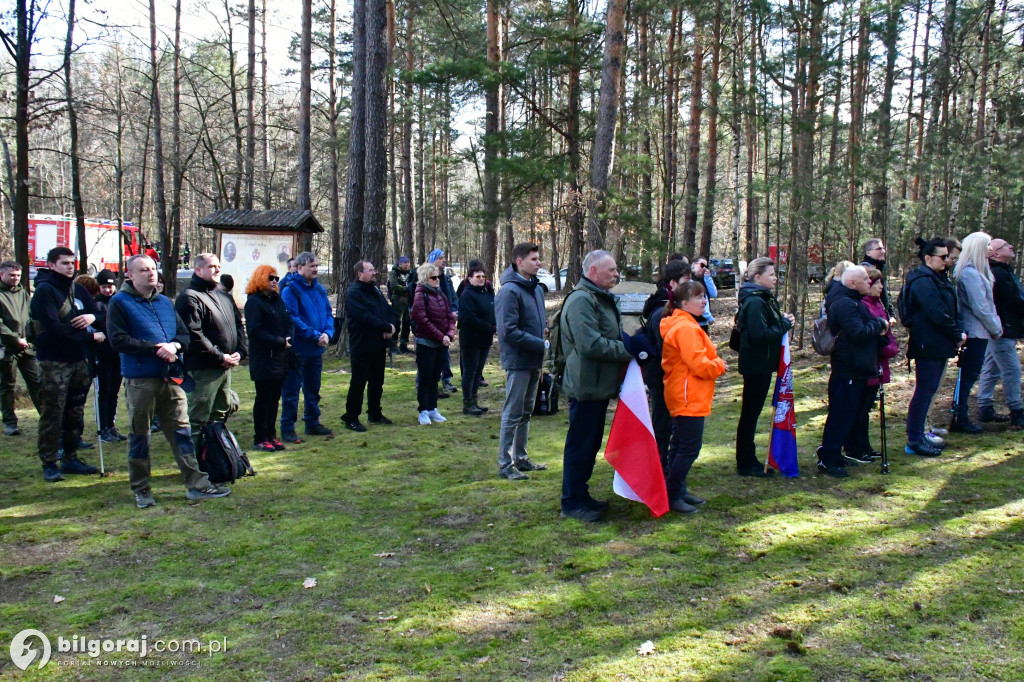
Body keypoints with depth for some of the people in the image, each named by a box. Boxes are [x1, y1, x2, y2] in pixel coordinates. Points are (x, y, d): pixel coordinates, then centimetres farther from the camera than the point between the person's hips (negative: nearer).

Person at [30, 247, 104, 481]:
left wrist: (92, 317, -12)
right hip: (54, 361, -7)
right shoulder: (44, 290, -8)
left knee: (75, 413, 12)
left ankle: (71, 458, 21)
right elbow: (54, 327, -18)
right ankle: (49, 463, 6)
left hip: (78, 359, 7)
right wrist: (90, 336, -16)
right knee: (52, 414, -2)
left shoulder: (77, 289, 13)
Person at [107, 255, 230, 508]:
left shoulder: (165, 302, 15)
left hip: (171, 378, 5)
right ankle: (141, 489, 18)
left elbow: (184, 334, 14)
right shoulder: (120, 302, -3)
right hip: (140, 380, -5)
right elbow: (118, 340, -13)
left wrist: (174, 345, -9)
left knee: (181, 432, 7)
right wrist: (155, 348, -17)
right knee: (139, 435, 6)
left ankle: (196, 484, 11)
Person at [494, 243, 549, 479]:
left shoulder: (536, 288, 11)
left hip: (534, 362, 9)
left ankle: (521, 458, 29)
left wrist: (545, 328, 5)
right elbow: (509, 331, -22)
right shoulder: (509, 291, -17)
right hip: (518, 361, -9)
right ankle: (505, 465, 8)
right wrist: (541, 344, -20)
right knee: (512, 414, -1)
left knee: (526, 413, 17)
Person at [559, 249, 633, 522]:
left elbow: (612, 336, 28)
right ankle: (572, 502, 9)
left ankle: (581, 495, 29)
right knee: (580, 445, -1)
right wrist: (629, 351, -19)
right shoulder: (581, 300, -19)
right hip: (586, 386, -11)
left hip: (599, 386, 11)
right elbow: (591, 344, -27)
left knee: (591, 443, 18)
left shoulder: (600, 298, 17)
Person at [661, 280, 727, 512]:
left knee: (680, 447, 17)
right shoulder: (686, 328, -20)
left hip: (683, 398, 11)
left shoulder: (681, 324, 15)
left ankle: (679, 491, 26)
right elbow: (699, 364, -25)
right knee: (690, 449, -6)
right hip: (689, 399, -11)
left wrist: (715, 363, 7)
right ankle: (671, 496, 1)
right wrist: (720, 365, -7)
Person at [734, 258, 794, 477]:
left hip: (761, 364, 10)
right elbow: (760, 334, -28)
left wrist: (783, 321, -1)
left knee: (751, 412, 15)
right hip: (756, 365, -10)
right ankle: (745, 464, 8)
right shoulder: (755, 302, -19)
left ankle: (748, 460, 25)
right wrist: (785, 324, -15)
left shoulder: (764, 299, 14)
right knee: (750, 412, -1)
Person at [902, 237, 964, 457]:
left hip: (937, 345, 10)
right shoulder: (923, 282, -17)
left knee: (928, 391, 14)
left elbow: (948, 310, 17)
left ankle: (918, 436, 22)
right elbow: (938, 314, -22)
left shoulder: (937, 278, 16)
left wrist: (956, 334, 3)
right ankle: (914, 442, 3)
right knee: (924, 391, -4)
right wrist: (958, 335, -11)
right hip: (928, 345, -10)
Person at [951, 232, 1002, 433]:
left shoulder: (976, 271, 14)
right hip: (976, 332, -10)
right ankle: (960, 419, 3)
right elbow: (980, 307, -19)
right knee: (969, 376, -3)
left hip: (975, 333, 10)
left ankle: (961, 417, 21)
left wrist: (996, 326, 9)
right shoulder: (970, 273, -19)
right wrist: (997, 329, -9)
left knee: (967, 376, 14)